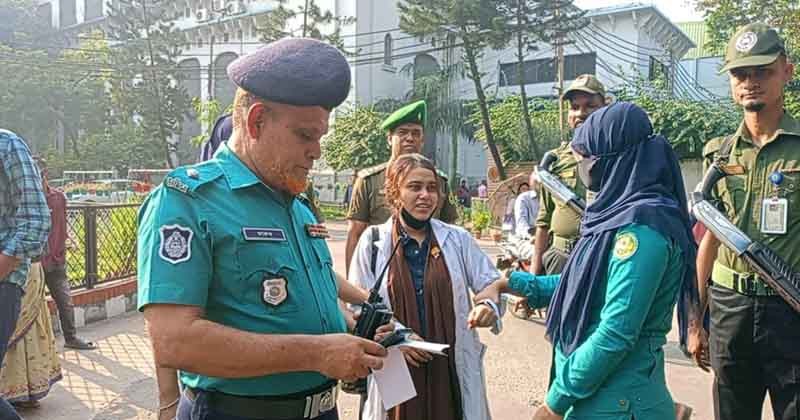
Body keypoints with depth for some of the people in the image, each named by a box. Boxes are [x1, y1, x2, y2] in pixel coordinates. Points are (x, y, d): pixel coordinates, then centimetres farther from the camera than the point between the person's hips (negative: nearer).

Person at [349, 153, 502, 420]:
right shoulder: (373, 241, -2)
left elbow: (492, 285, 3)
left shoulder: (458, 239, 1)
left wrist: (490, 307, -19)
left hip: (451, 367, 1)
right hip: (397, 371, -1)